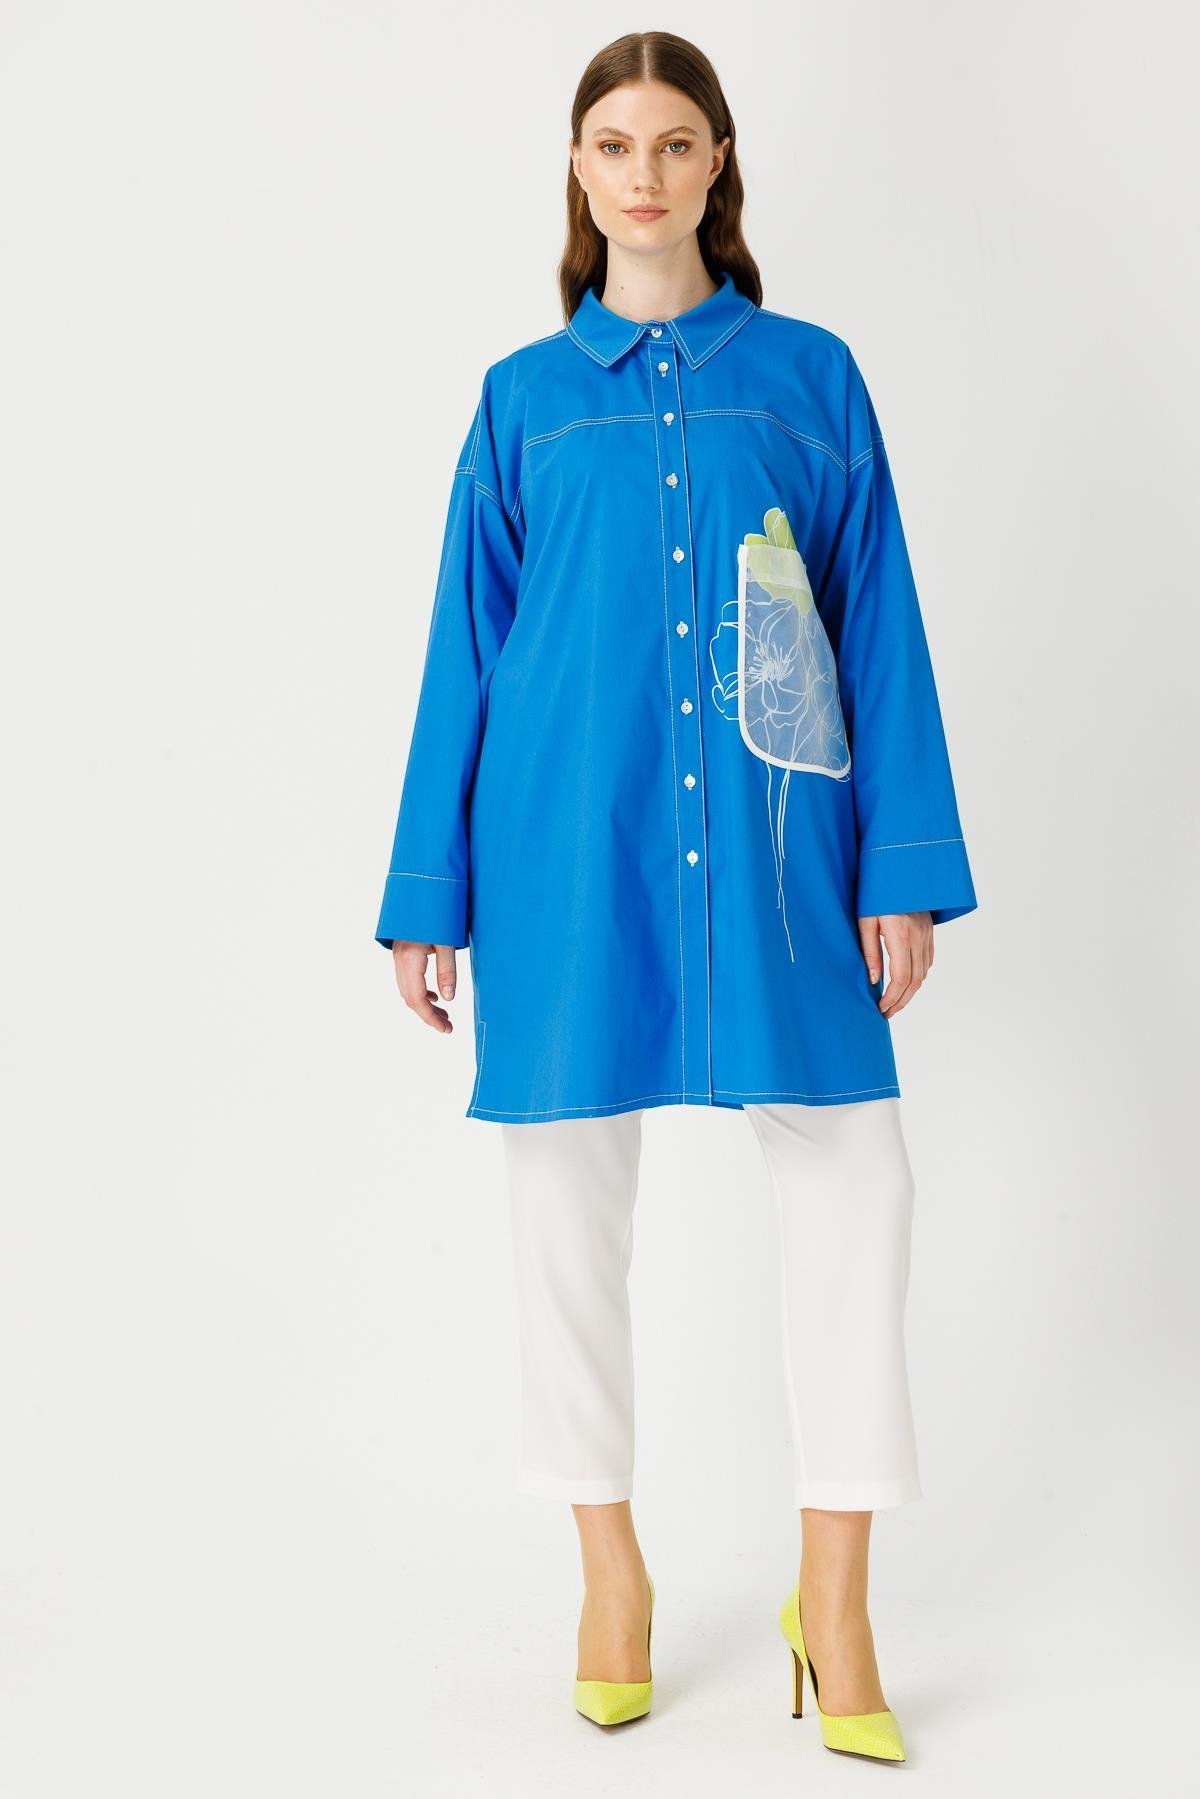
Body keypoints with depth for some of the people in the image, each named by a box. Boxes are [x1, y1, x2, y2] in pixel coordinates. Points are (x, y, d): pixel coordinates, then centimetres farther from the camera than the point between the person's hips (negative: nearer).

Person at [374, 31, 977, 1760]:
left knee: (851, 1175, -7)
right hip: (571, 841, 1)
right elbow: (467, 649, 9)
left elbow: (880, 628, 6)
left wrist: (904, 867, -2)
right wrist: (428, 894, 5)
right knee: (569, 1197, 5)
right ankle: (611, 1566, 24)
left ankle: (833, 1591, 10)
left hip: (767, 839, 0)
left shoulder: (810, 374, 9)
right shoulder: (525, 397, 10)